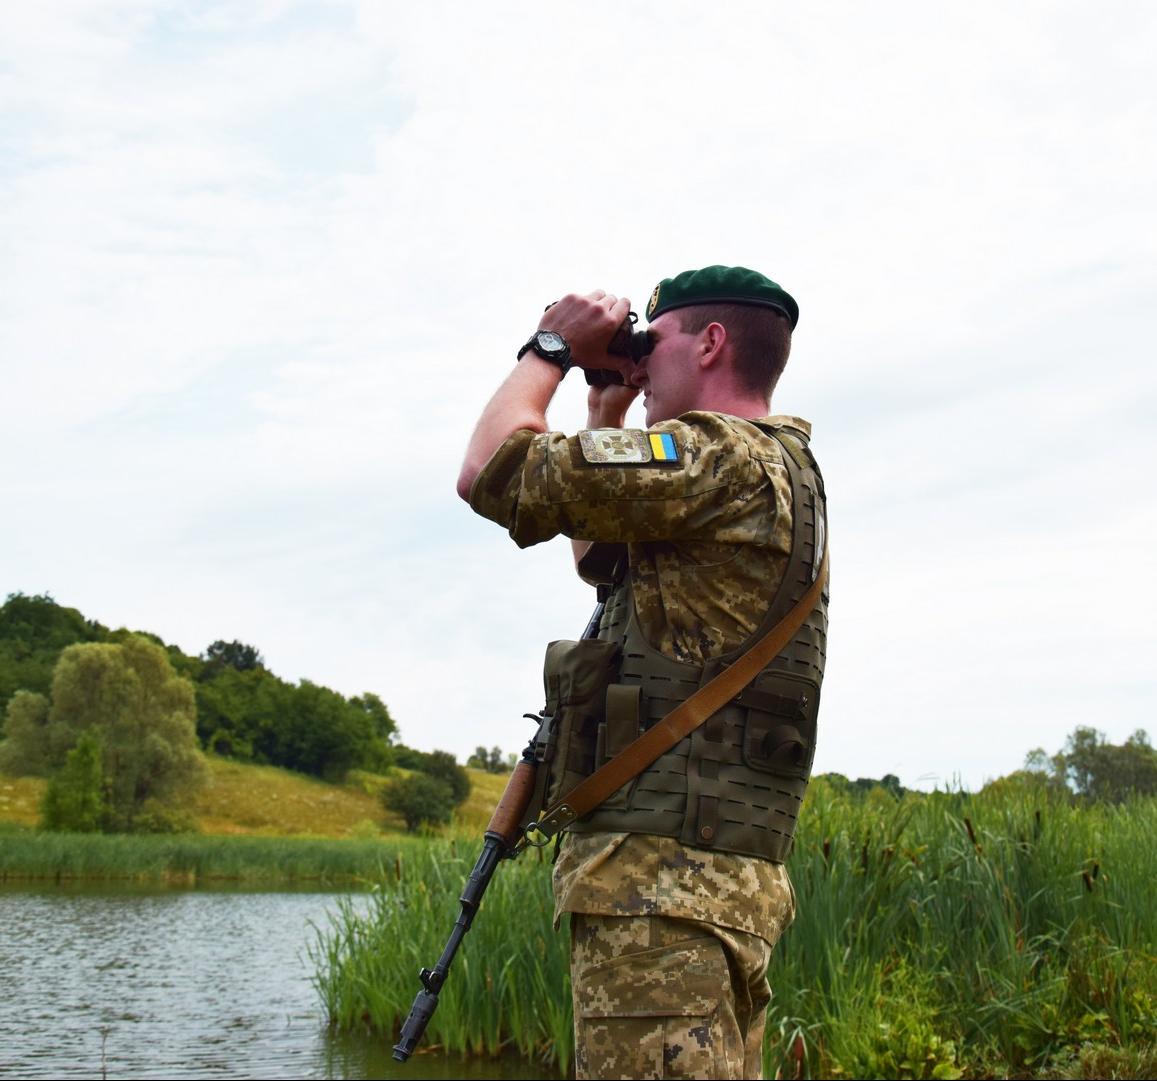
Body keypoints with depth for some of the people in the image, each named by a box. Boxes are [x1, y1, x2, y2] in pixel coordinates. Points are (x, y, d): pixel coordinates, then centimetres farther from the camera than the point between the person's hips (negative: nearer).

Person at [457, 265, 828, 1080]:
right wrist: (608, 410, 31)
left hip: (665, 879, -11)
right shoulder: (781, 476, 23)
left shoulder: (726, 457, -10)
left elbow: (494, 474, -13)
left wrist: (552, 348, 3)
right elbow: (599, 554, 37)